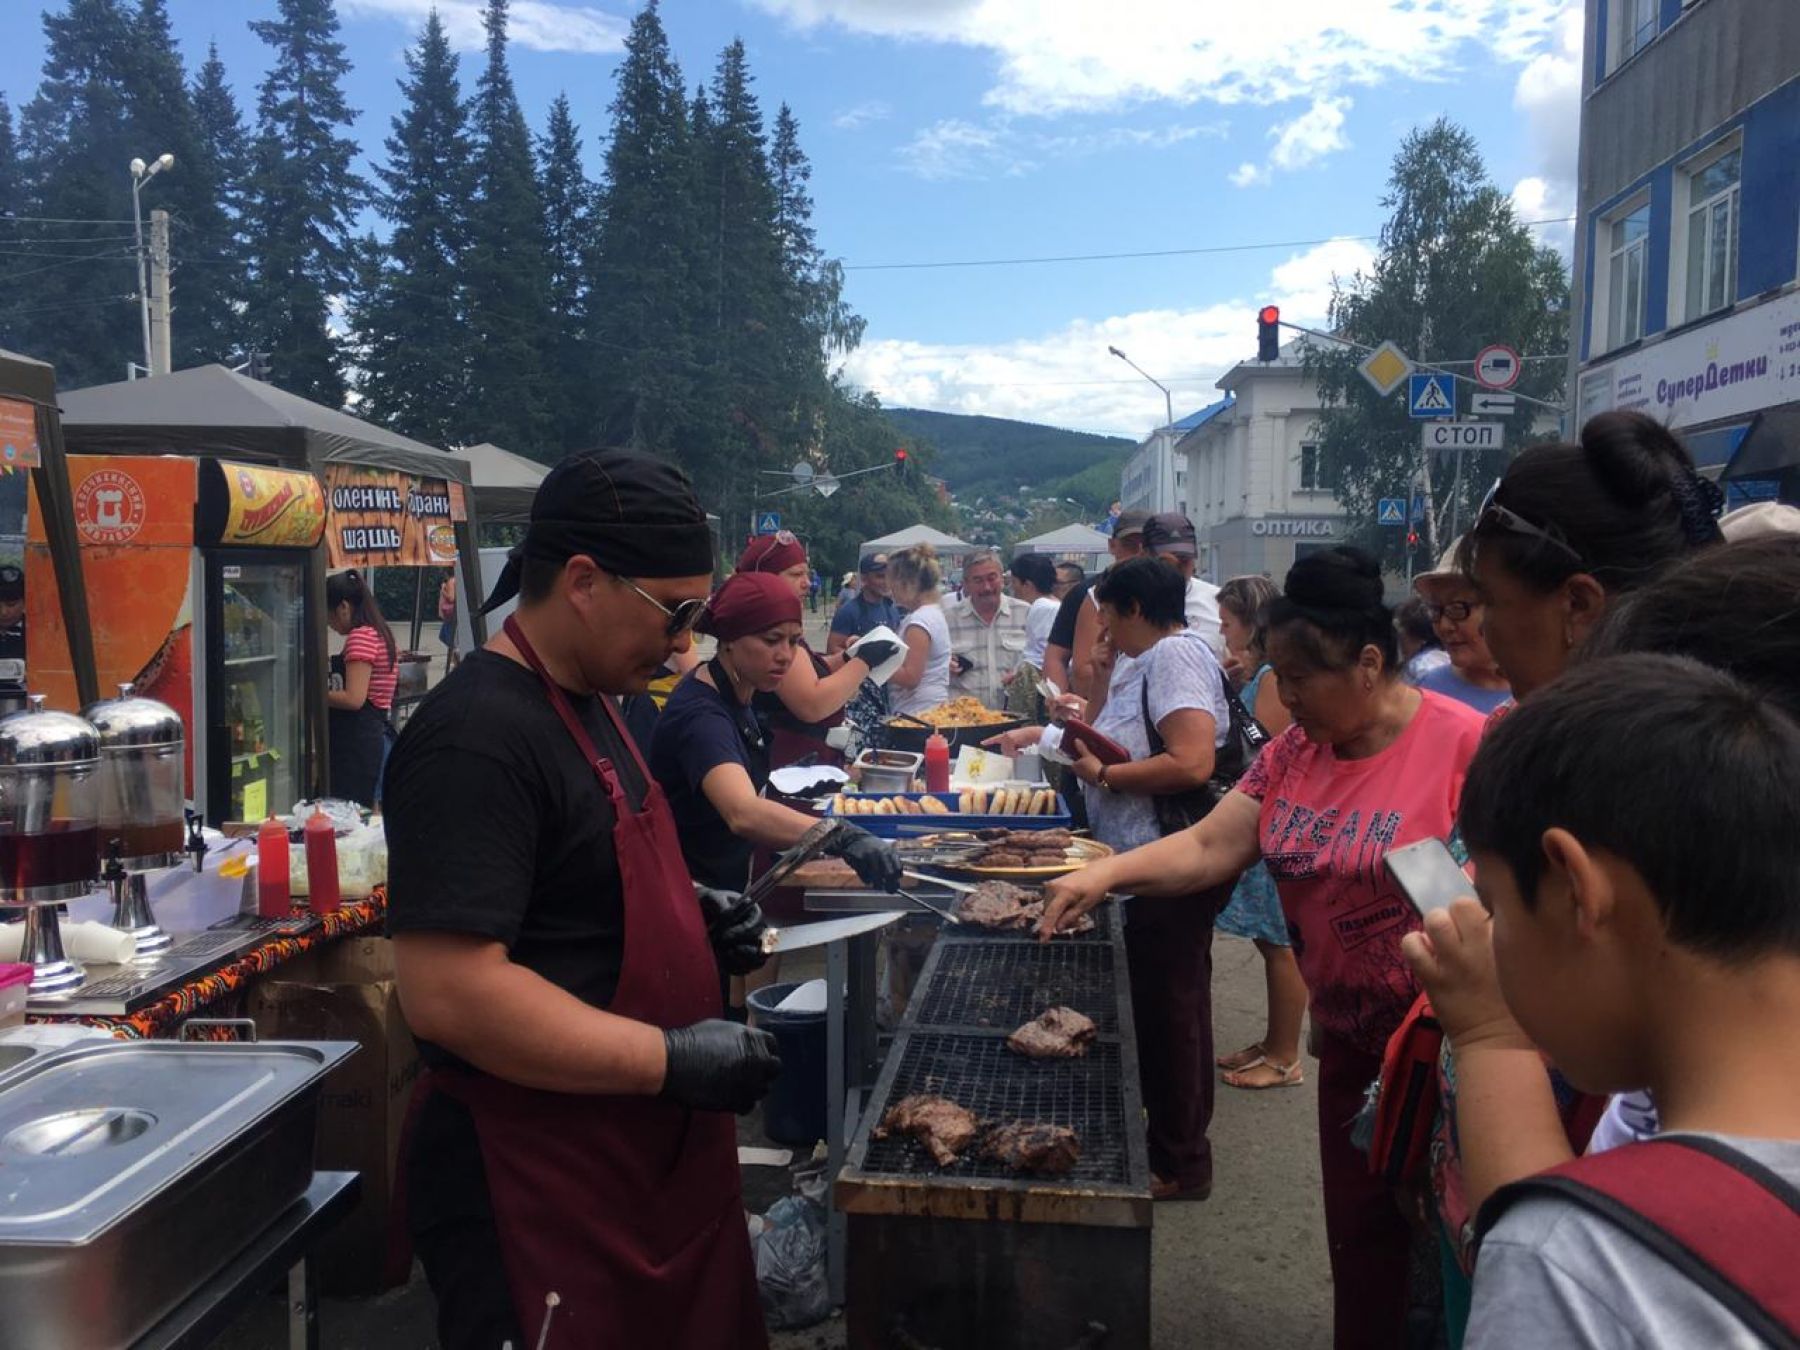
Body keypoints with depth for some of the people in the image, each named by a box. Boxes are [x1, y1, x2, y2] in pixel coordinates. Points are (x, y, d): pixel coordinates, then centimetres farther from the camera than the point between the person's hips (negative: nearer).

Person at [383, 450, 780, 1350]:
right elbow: (449, 993, -28)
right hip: (543, 1190, -9)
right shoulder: (478, 736, -22)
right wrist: (672, 1060, -24)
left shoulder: (586, 703, 9)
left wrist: (689, 917, 4)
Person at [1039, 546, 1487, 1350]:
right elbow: (1209, 847, -1)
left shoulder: (1462, 744, -19)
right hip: (1348, 1038, 6)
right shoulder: (1293, 751, 1)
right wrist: (1108, 872, -15)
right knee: (1357, 1229, 19)